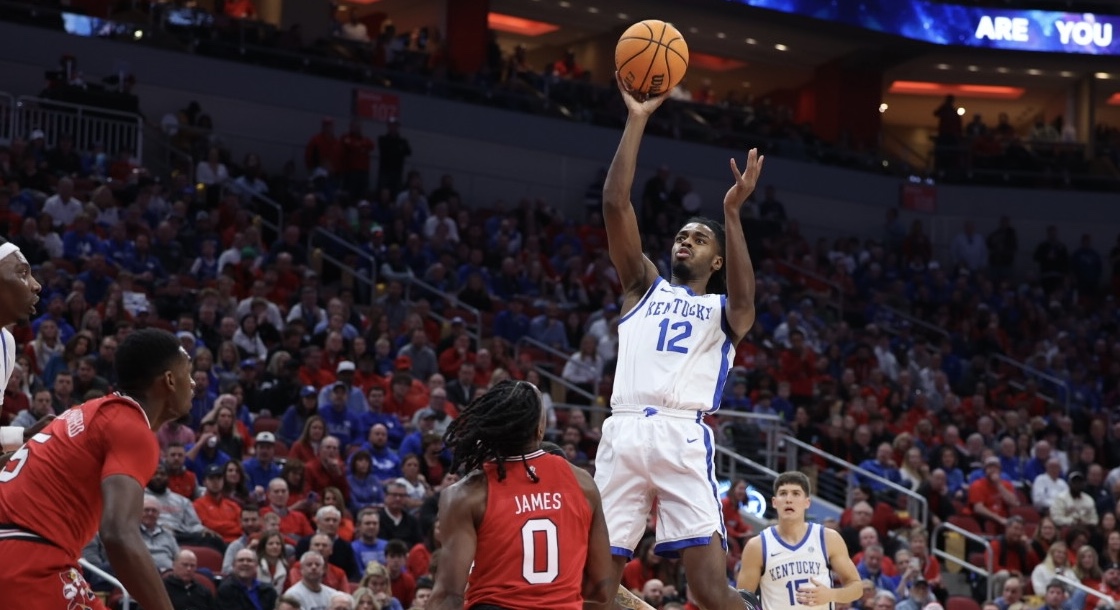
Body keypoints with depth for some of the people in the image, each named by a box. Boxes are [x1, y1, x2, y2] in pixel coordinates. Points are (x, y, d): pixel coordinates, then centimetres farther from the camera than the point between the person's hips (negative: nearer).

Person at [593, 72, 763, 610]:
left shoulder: (723, 311, 19)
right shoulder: (644, 287, 24)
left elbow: (743, 294, -7)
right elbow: (615, 204, 13)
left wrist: (732, 212, -16)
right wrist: (637, 120, 7)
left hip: (684, 439, -2)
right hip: (623, 435, 2)